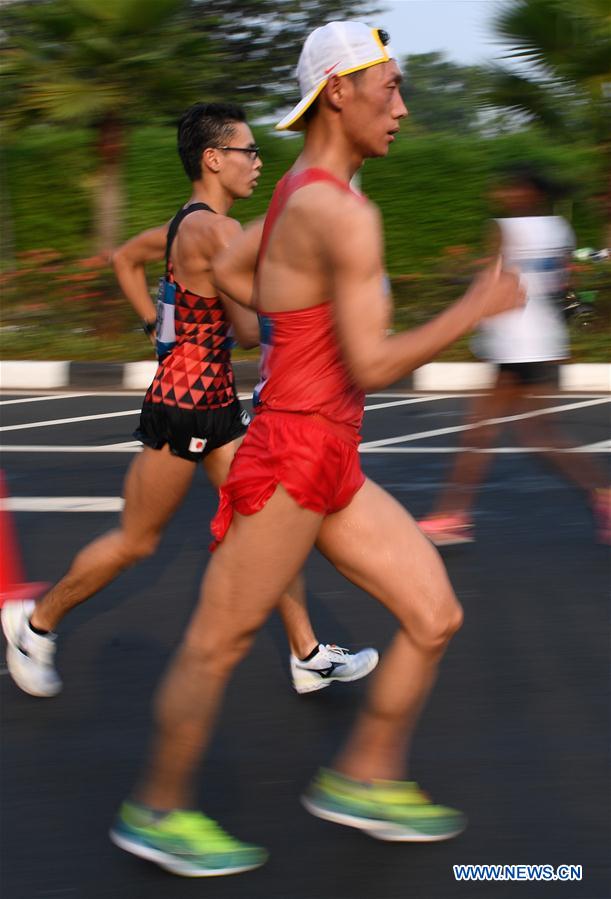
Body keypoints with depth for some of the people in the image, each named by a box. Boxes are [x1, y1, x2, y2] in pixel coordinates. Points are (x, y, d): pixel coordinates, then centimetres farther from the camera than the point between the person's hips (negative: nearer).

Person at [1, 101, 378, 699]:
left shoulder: (187, 223, 9)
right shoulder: (216, 230, -20)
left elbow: (125, 258, 26)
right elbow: (250, 331, -23)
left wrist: (156, 327, 22)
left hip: (217, 404, 9)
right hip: (185, 405, -9)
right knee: (135, 541, 6)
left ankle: (308, 656, 12)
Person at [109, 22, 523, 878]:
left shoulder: (301, 190, 10)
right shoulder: (343, 213, -20)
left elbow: (226, 270, 25)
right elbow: (373, 367, -23)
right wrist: (478, 307, -14)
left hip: (334, 468, 10)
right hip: (292, 460, -10)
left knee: (437, 616, 10)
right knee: (217, 645, 6)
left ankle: (365, 778, 23)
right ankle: (157, 812, 23)